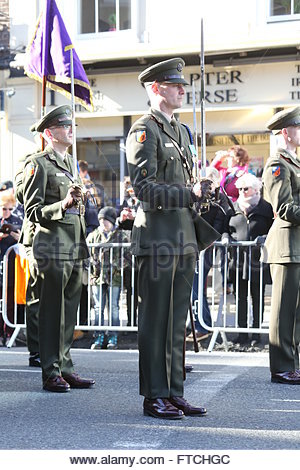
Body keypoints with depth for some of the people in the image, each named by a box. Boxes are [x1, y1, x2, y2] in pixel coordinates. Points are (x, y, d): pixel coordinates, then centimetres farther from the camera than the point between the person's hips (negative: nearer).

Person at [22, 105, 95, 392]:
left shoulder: (69, 163, 21)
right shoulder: (38, 164, -6)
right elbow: (32, 212, -11)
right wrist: (63, 204, -23)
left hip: (74, 249, 8)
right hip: (52, 248, -8)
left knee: (69, 311, 10)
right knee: (51, 312, -3)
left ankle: (65, 368, 18)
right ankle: (51, 373, 3)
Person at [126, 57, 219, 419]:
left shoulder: (181, 131, 20)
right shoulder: (143, 130, -7)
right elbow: (145, 188, -16)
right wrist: (189, 194, -20)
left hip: (184, 237, 9)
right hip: (157, 237, -8)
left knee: (177, 318, 11)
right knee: (155, 319, -2)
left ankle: (174, 392, 18)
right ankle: (154, 397, 6)